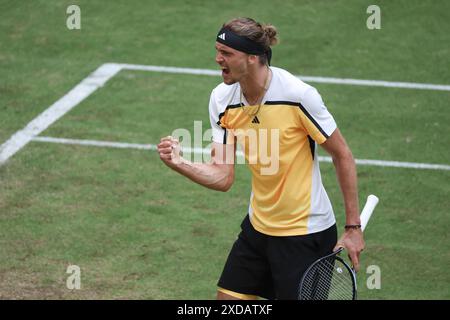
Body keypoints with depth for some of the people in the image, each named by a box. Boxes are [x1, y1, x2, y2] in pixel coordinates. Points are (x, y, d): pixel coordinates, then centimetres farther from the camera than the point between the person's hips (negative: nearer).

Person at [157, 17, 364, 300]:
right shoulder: (222, 99, -5)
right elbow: (223, 177, -6)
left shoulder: (298, 95, -22)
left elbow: (343, 155, -11)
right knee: (227, 298, 8)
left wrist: (353, 227, -10)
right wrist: (179, 163, -24)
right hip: (257, 226, 6)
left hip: (305, 234, -6)